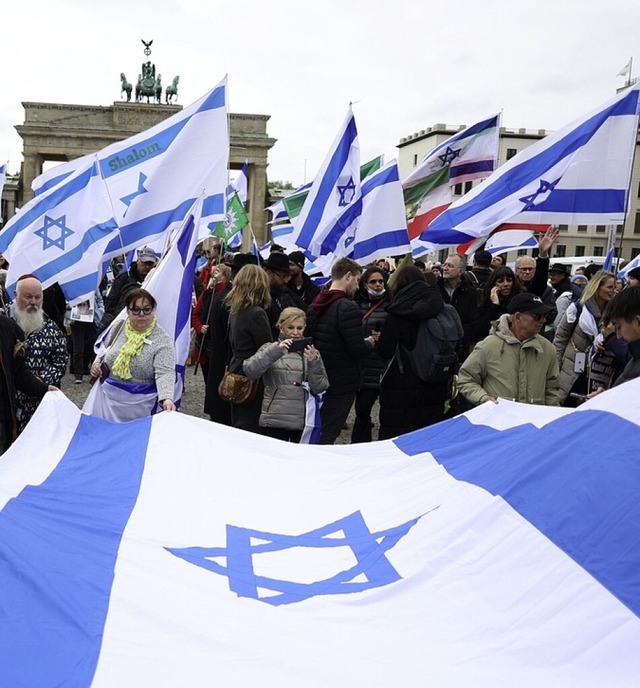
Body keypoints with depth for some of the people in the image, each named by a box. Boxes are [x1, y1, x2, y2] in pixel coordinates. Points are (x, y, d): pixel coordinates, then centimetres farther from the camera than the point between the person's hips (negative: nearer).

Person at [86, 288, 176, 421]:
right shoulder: (119, 327, 3)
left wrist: (167, 399, -39)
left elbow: (165, 373, -23)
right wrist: (97, 363, 0)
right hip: (106, 395, 5)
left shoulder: (163, 340, -14)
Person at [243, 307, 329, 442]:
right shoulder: (270, 349, 7)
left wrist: (313, 363, -15)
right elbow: (249, 370, -11)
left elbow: (320, 388, 0)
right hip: (273, 422, -1)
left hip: (303, 422, 1)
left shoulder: (311, 353, 10)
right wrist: (275, 351, -20)